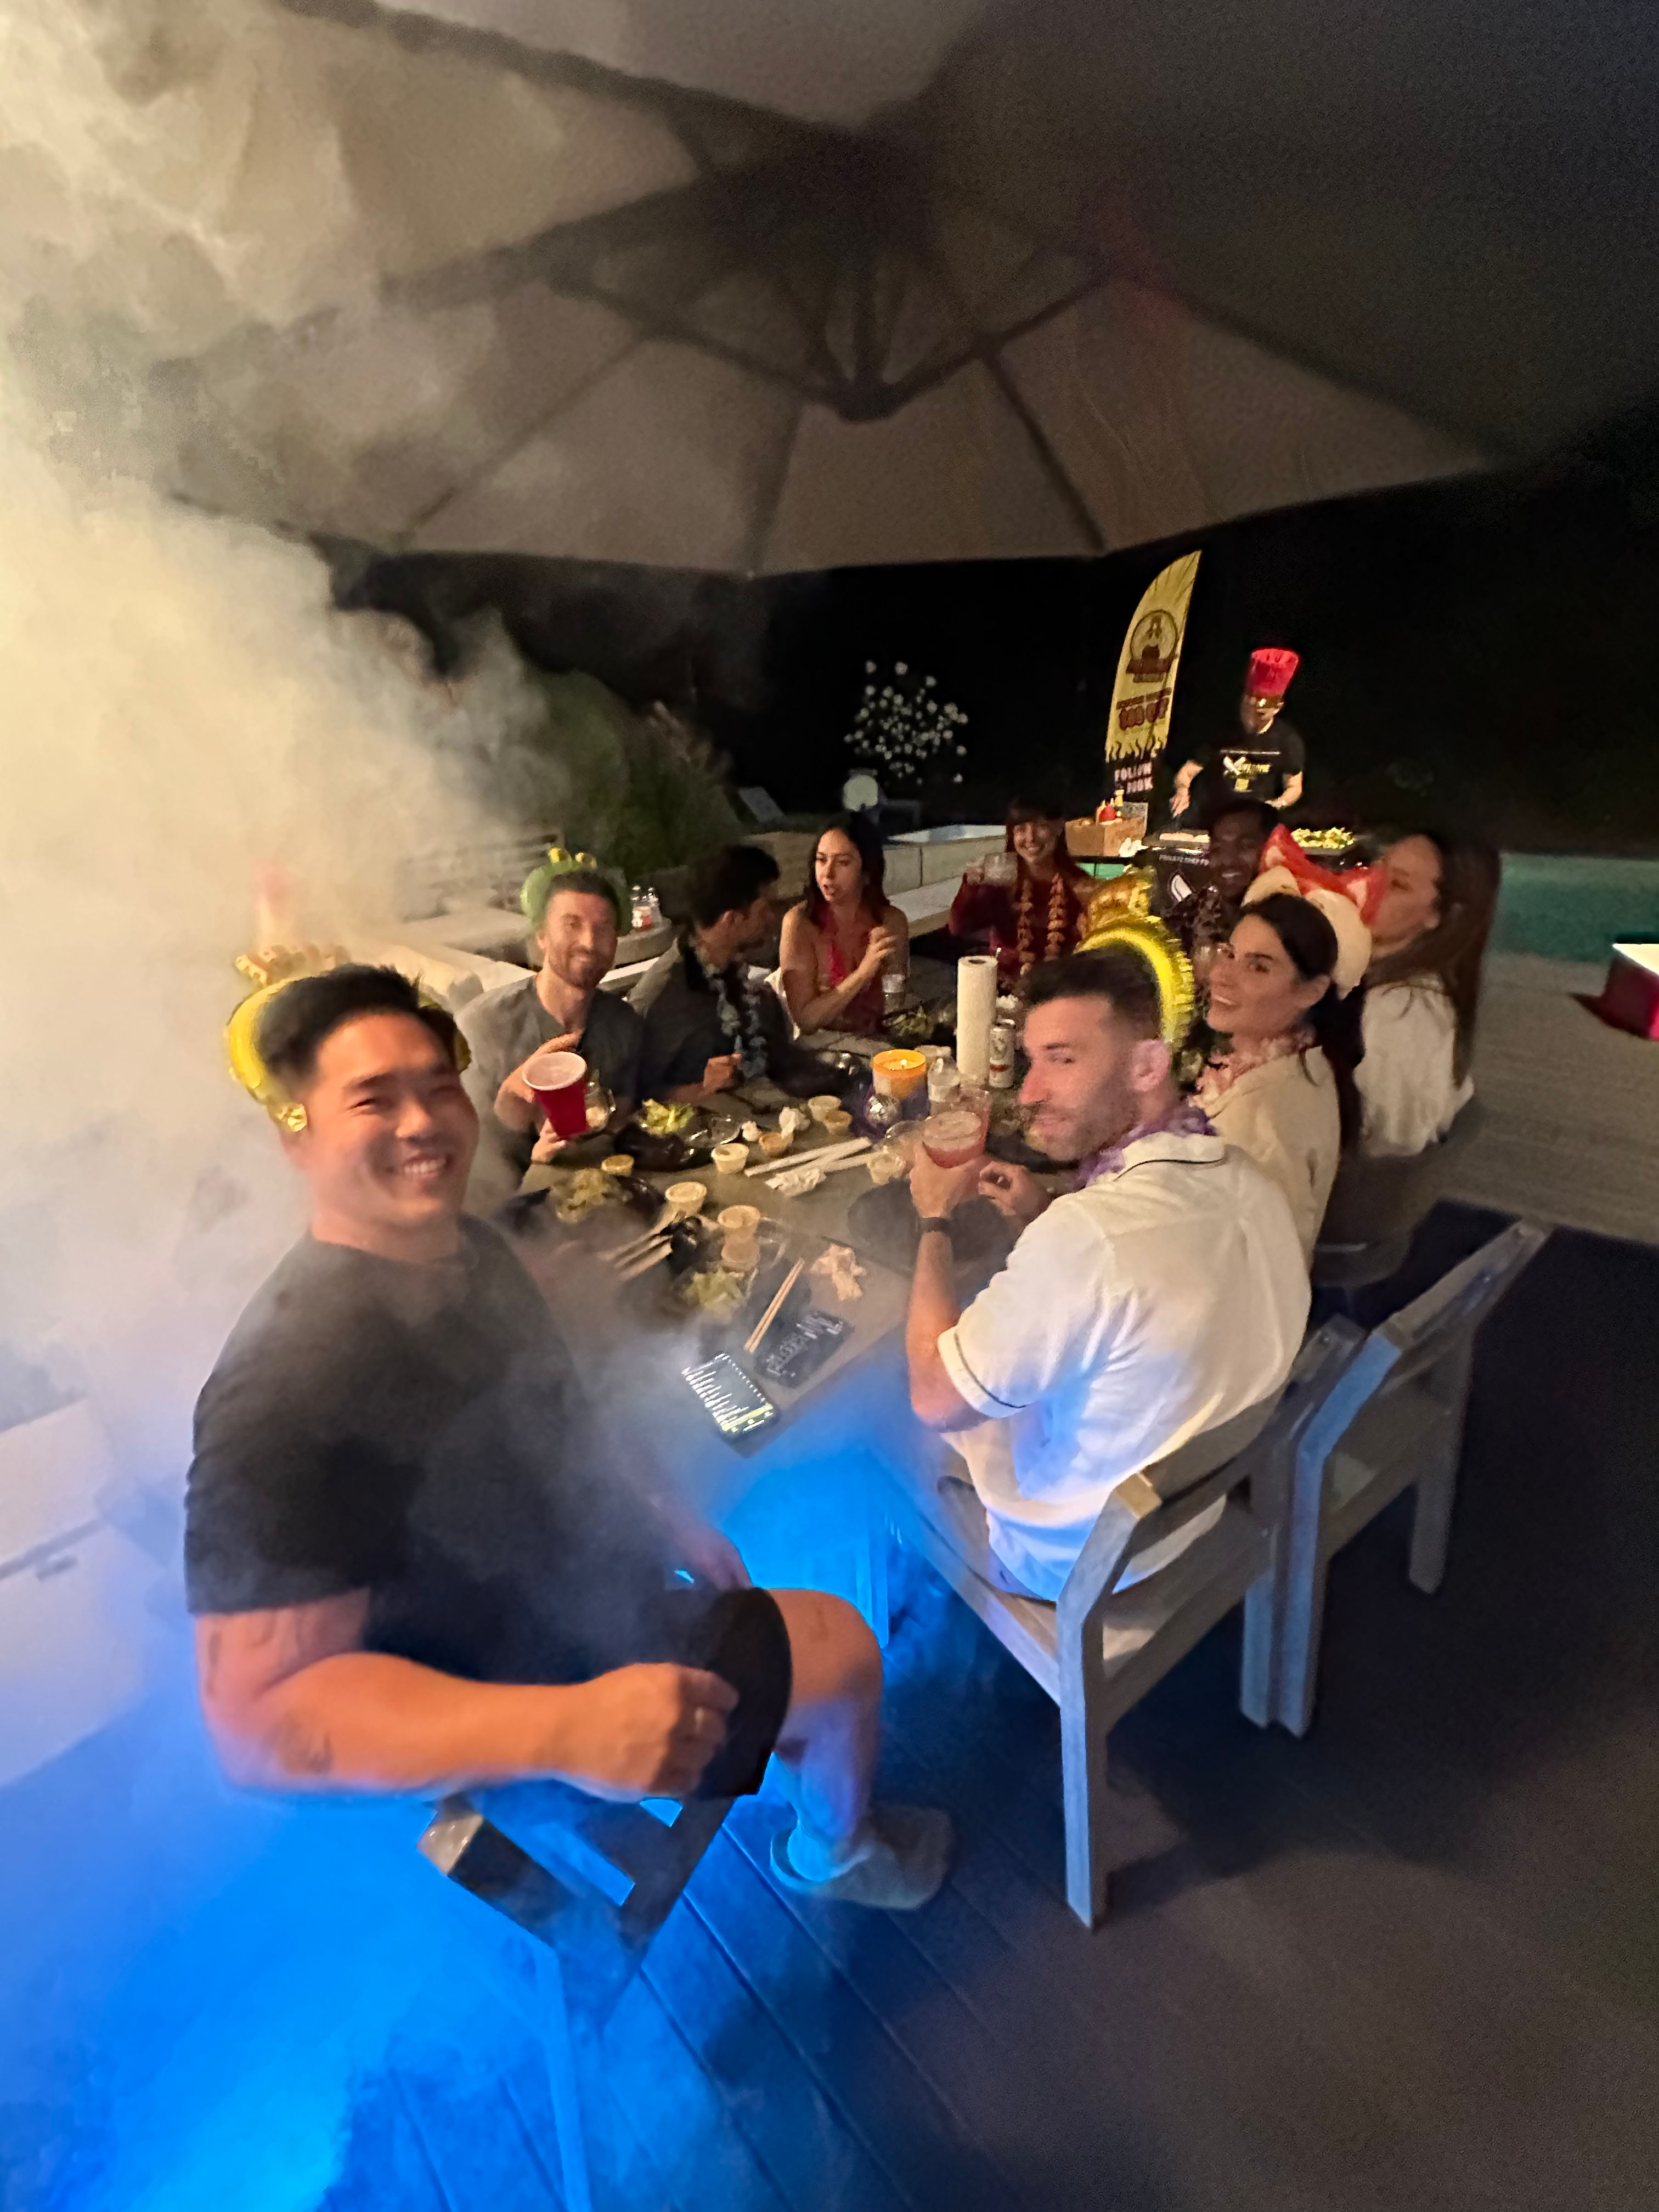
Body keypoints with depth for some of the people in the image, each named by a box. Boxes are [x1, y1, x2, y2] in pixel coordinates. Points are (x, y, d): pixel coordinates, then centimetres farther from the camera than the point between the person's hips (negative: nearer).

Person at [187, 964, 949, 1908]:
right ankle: (837, 1851, 39)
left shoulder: (471, 1243, -6)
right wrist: (567, 1731, -42)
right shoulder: (288, 1383, -35)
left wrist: (658, 1519, 4)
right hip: (499, 1747, -8)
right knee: (847, 1653, 5)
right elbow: (263, 1715, -33)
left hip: (600, 1600, 8)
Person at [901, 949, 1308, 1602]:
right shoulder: (1249, 1183, -14)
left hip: (1073, 1558, -6)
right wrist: (1043, 1218, -5)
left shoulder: (1084, 1236, -40)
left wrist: (935, 1221, -17)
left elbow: (934, 1397, -26)